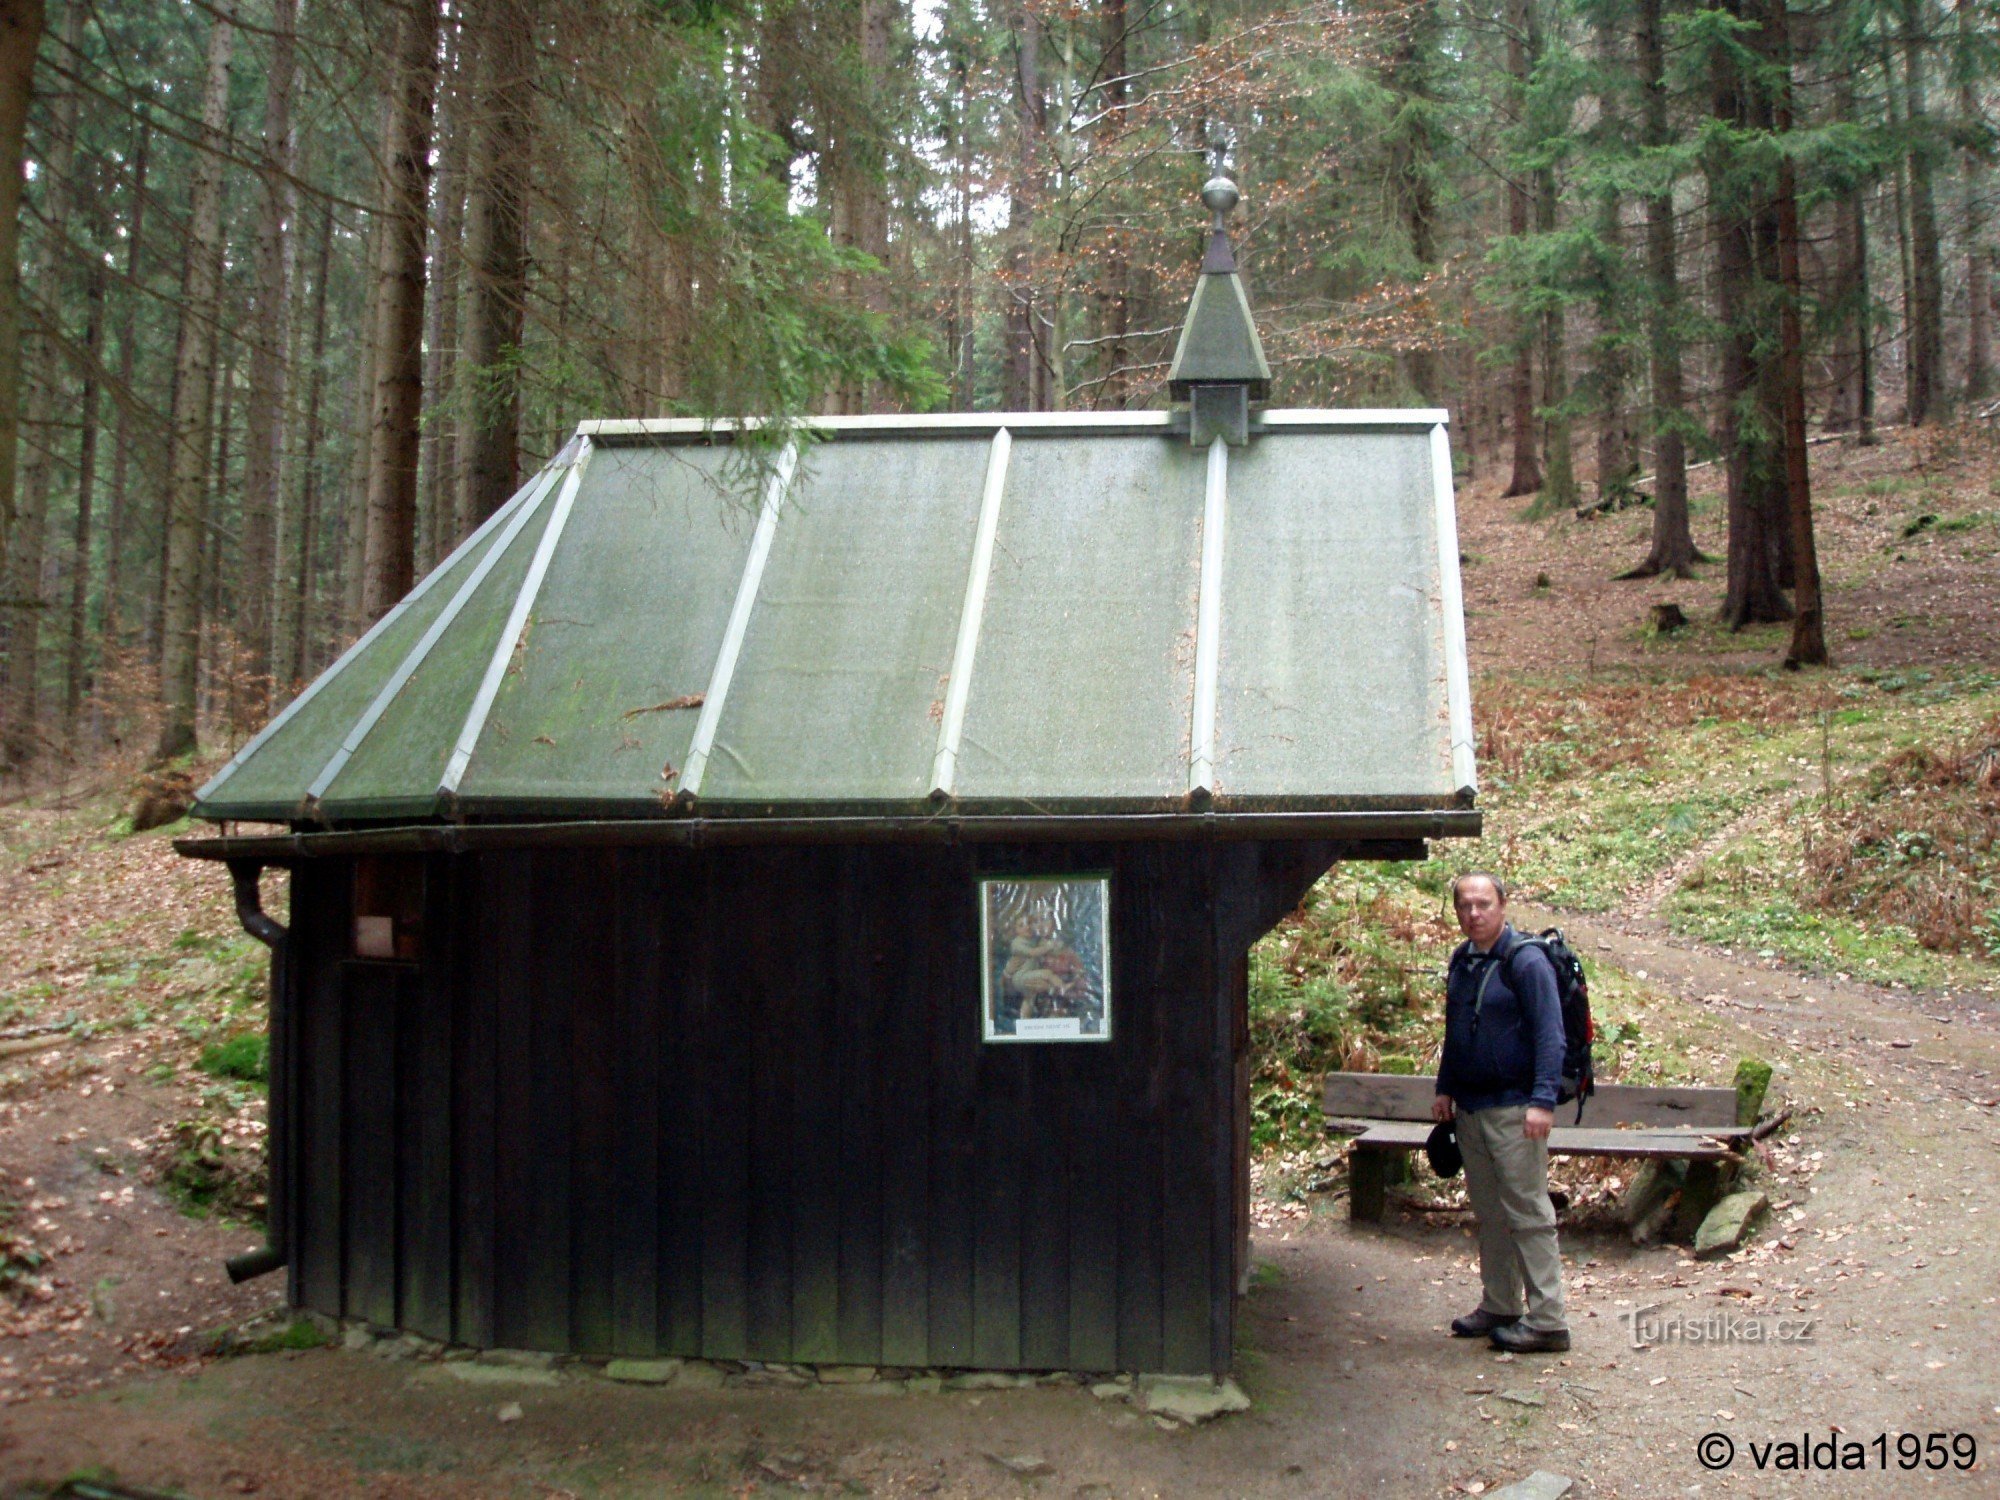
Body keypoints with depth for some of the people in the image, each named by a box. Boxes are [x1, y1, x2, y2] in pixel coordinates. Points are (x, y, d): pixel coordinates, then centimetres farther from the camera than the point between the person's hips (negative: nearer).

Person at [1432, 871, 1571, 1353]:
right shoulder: (1461, 961, 12)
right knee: (1489, 1213, 14)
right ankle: (1499, 1306, 23)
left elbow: (1550, 1036, -16)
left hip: (1513, 1107, -8)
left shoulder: (1526, 961, -12)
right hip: (1470, 1106, 8)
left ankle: (1546, 1320, -2)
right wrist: (1445, 1088, 21)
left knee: (1528, 1213, -5)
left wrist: (1543, 1101, -22)